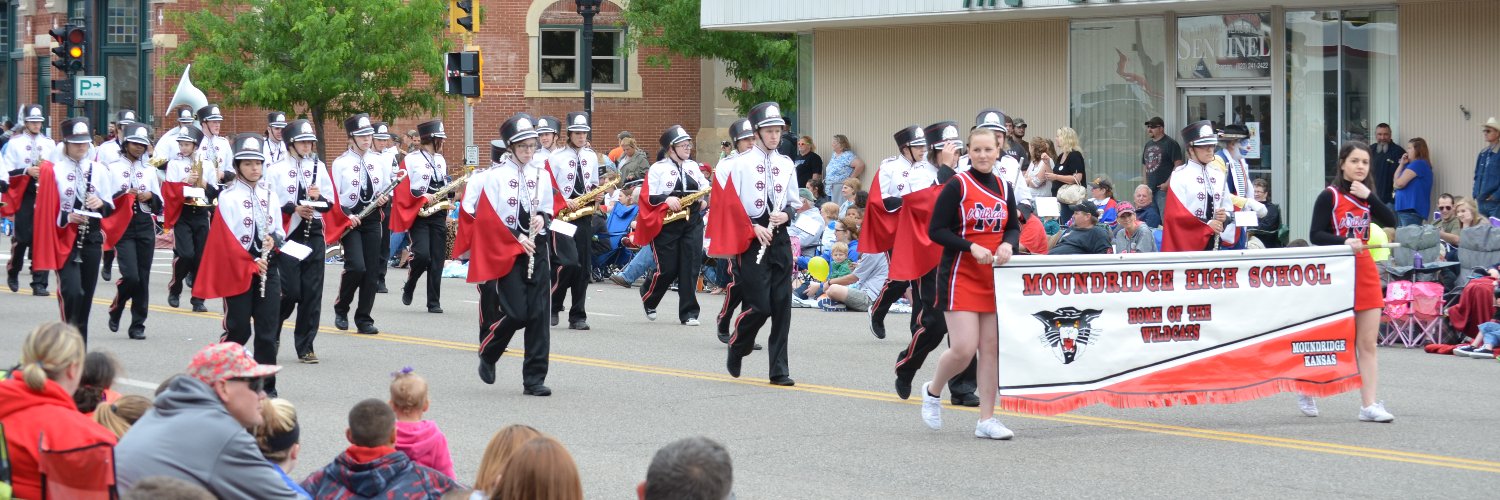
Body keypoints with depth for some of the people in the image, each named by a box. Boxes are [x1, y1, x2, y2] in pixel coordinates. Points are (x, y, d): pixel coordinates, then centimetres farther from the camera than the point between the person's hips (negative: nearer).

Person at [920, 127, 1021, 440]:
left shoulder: (1005, 189, 8)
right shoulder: (957, 186, -8)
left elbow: (1013, 227, 18)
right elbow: (936, 231, -9)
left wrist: (1008, 245, -5)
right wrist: (971, 247, -20)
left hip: (994, 277, 5)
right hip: (961, 276, -5)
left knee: (991, 349, 3)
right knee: (964, 349, -12)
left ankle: (986, 420, 8)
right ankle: (933, 391, 17)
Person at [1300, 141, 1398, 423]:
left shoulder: (1366, 197, 11)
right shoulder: (1330, 196, -6)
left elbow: (1391, 222, -2)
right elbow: (1315, 235, -12)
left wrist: (1368, 196, -10)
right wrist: (1344, 242, -26)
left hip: (1365, 272, 5)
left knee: (1368, 344, -1)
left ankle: (1369, 405, -3)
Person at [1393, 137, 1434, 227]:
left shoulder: (1419, 164, -8)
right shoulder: (1413, 165, 23)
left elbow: (1399, 183, -14)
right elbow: (1396, 181, 21)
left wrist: (1394, 185, 10)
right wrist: (1402, 164, 11)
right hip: (1404, 209, 10)